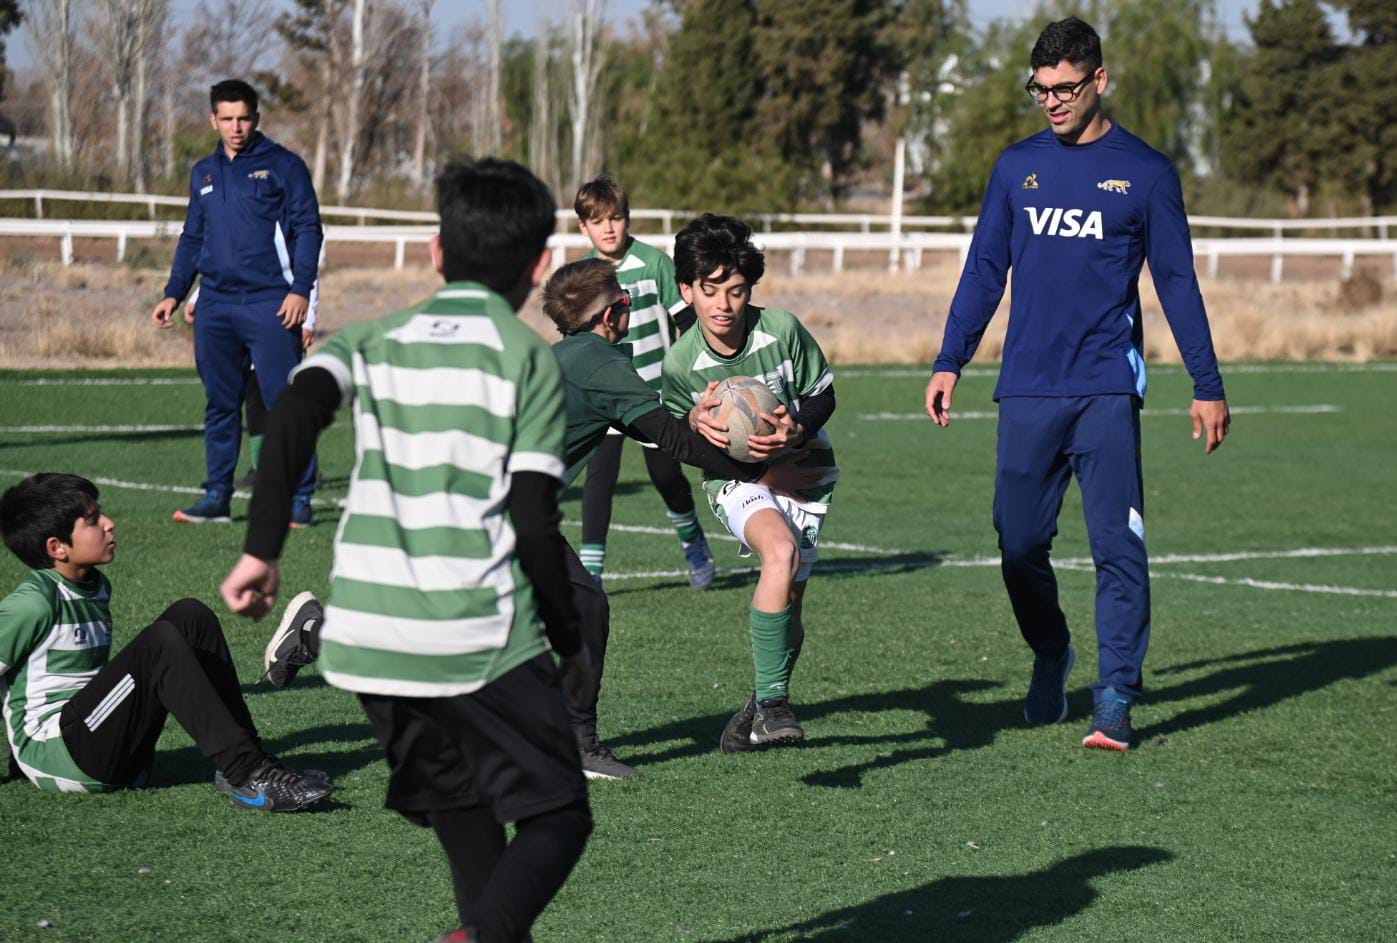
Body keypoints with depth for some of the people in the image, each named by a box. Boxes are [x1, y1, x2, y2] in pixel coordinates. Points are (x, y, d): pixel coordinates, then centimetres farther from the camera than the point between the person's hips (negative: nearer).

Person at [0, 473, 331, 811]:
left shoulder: (97, 587, 13)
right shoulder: (32, 603, -13)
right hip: (54, 753, -9)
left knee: (190, 617, 0)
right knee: (160, 643, -27)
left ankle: (250, 756, -9)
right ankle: (247, 776, -34)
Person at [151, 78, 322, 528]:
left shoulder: (282, 166, 0)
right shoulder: (203, 173, 17)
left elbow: (308, 229, -3)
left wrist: (300, 289, -14)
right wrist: (173, 294, 13)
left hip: (270, 305, -5)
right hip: (215, 305, 5)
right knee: (220, 405, 9)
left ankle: (299, 498, -4)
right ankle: (217, 495, 15)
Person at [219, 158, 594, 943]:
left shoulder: (373, 342, 11)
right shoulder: (528, 357, 1)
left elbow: (296, 411, -9)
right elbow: (535, 522, -5)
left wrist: (262, 550, -8)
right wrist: (573, 643, 6)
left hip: (368, 638, 5)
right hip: (483, 640, -4)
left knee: (465, 816, 20)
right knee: (558, 817, 3)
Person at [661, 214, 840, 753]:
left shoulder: (783, 331, -14)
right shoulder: (681, 363, -12)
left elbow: (823, 396, -1)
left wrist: (798, 430, -21)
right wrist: (697, 423, -20)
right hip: (734, 477, -2)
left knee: (789, 610, 0)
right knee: (781, 550, -33)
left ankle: (762, 710, 30)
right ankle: (773, 704, -27)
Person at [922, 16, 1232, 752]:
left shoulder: (1144, 172, 2)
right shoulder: (1018, 167, 10)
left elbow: (1177, 283, 6)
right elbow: (984, 270, 16)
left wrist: (1207, 386, 4)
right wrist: (949, 363, 9)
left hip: (1107, 390, -3)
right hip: (1026, 393, 3)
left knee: (1117, 548, -9)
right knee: (1019, 545, 6)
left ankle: (1116, 699, -8)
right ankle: (1049, 664, 28)